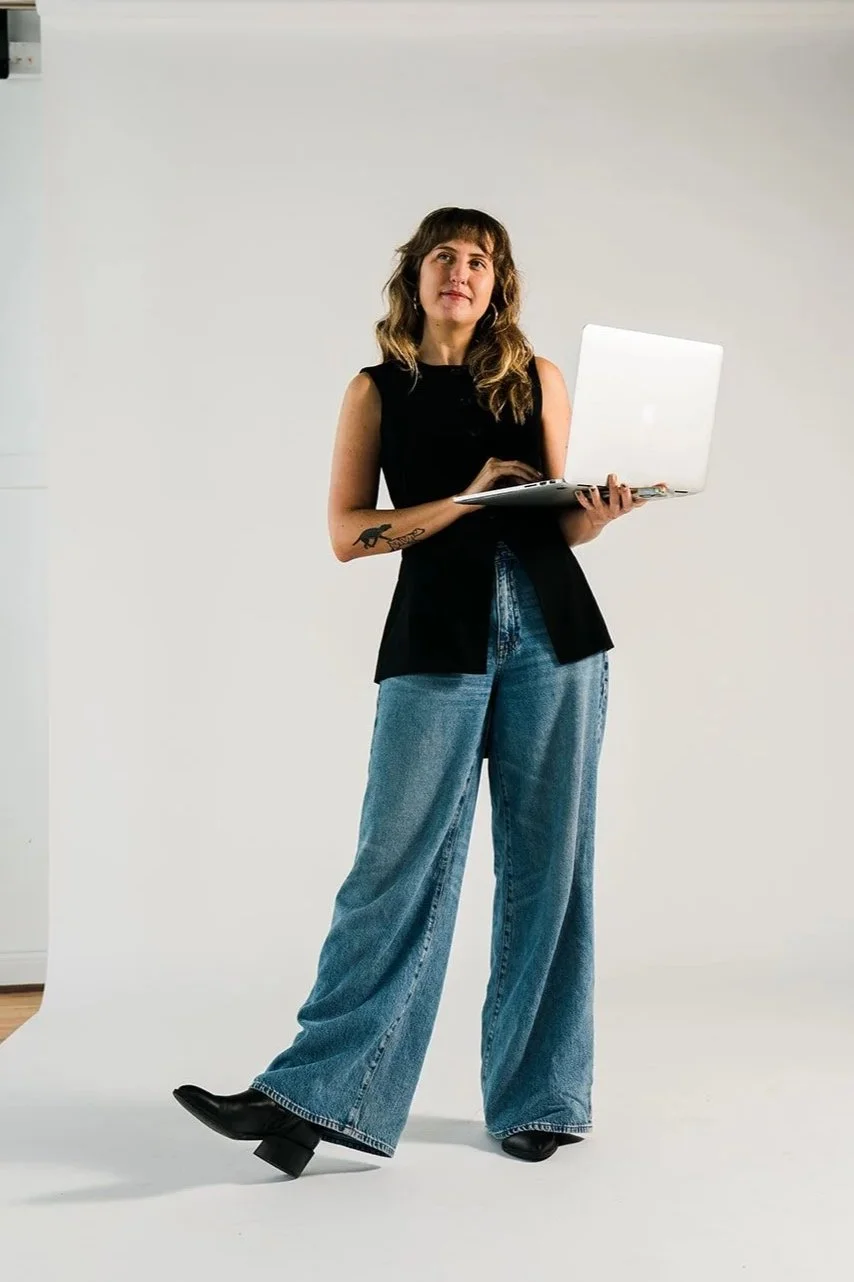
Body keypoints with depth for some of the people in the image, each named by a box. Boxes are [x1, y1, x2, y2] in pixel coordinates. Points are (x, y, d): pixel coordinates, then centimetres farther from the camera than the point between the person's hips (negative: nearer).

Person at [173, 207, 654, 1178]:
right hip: (437, 641, -1)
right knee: (398, 863, -6)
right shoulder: (378, 390, 8)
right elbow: (346, 534, -1)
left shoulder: (536, 377, 12)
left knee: (545, 864, 4)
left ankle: (536, 1097, 16)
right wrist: (466, 500, -12)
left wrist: (603, 511, -10)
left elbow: (562, 523, 12)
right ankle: (314, 1096, 0)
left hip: (552, 632, 2)